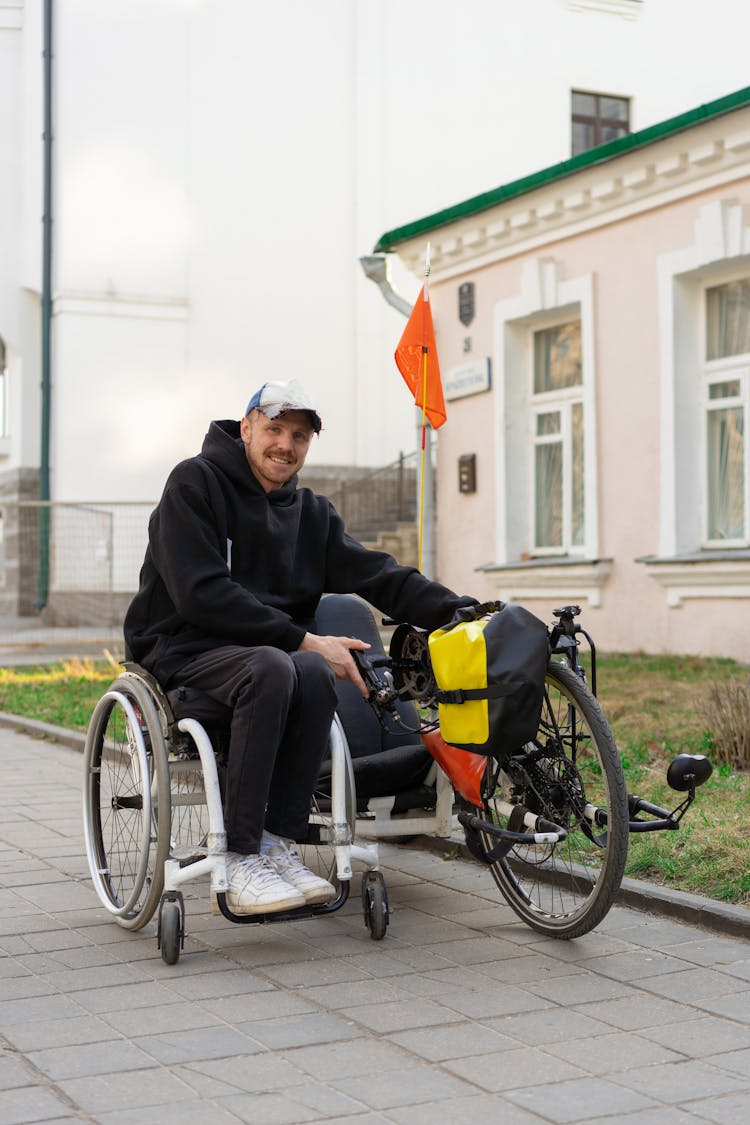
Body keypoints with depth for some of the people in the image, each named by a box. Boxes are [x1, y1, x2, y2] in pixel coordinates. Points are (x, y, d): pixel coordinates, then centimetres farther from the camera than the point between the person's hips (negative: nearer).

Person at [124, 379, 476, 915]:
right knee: (271, 668, -36)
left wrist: (462, 610, -14)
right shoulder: (196, 483, -6)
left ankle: (279, 842, -22)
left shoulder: (313, 512, 13)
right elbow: (201, 593, -17)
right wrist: (302, 639, -21)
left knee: (315, 673, -30)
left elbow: (377, 574, 2)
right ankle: (242, 859, -31)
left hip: (272, 650, 5)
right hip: (185, 649, -5)